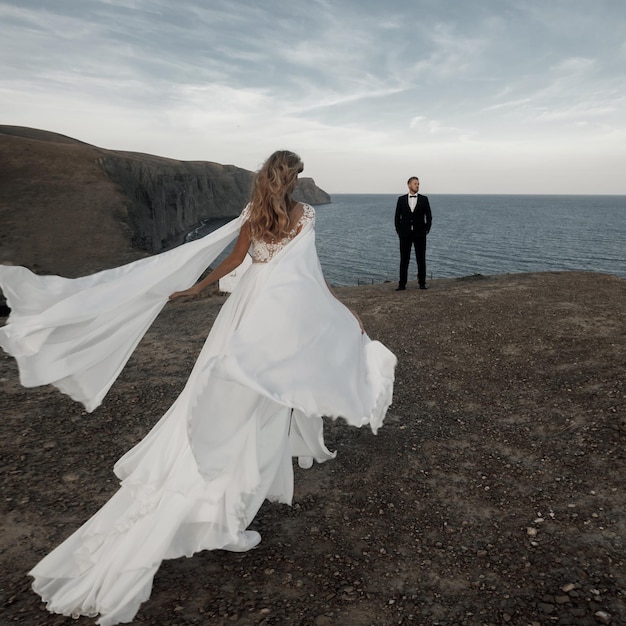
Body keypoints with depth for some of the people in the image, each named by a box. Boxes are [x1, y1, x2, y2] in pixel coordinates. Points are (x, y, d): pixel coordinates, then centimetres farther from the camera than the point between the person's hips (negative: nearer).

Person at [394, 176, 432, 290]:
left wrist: (427, 230, -5)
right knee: (404, 259, 0)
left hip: (419, 234, 0)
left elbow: (429, 216, 4)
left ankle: (422, 283, 10)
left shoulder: (424, 199, 4)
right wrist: (398, 231, -3)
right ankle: (402, 284, 2)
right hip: (405, 234, 0)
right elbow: (397, 216, 5)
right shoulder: (401, 199, 5)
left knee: (421, 259, 3)